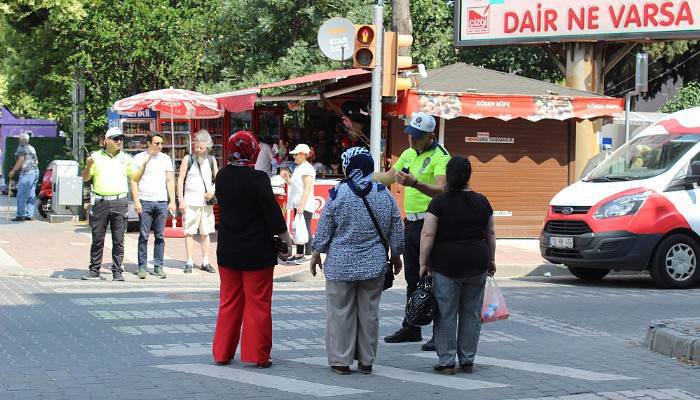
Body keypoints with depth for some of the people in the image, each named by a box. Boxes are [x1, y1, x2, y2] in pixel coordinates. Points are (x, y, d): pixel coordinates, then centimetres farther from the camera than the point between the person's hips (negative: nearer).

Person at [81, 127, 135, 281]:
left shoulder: (126, 158, 10)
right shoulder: (96, 157, 7)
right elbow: (85, 178, 8)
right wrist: (88, 165, -11)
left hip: (119, 202, 0)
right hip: (100, 202, 0)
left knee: (118, 240, 0)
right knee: (97, 239, 4)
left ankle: (117, 271, 5)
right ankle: (94, 270, 12)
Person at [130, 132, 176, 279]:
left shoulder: (165, 159, 13)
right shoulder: (139, 158, 3)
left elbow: (170, 181, 15)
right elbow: (133, 180, 2)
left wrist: (172, 201, 7)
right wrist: (136, 201, -7)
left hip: (162, 201, 3)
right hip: (145, 201, -3)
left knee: (160, 236, 3)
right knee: (144, 236, -3)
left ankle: (158, 266, 7)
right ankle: (142, 267, 1)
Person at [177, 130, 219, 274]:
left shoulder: (211, 160, 8)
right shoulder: (188, 159, -1)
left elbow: (218, 178, 18)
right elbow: (180, 180, -2)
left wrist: (213, 190, -2)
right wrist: (181, 200, -8)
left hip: (206, 201, 3)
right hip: (191, 201, -3)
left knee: (205, 232, 6)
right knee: (189, 232, -3)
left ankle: (205, 262, 12)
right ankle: (189, 262, 0)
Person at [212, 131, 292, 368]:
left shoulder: (222, 177, -1)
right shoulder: (258, 178, -16)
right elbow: (272, 212, -12)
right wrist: (286, 240, -2)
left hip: (228, 250, 5)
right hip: (257, 252, -5)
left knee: (229, 302, 14)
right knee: (258, 303, 4)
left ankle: (222, 353, 18)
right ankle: (257, 355, 6)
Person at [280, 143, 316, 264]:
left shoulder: (307, 168, -12)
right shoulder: (298, 168, 18)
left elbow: (307, 189, -19)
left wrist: (302, 205, -25)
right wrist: (287, 178, 9)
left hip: (305, 206, -10)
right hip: (298, 205, 10)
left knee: (305, 231, -9)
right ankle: (299, 255, 14)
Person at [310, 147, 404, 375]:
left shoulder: (338, 194, -9)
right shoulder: (385, 194, 1)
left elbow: (324, 228, -4)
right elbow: (396, 230, 7)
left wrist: (316, 253, 9)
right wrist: (396, 255, 19)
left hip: (341, 264, -3)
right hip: (374, 265, 3)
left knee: (340, 312, 4)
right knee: (369, 312, 9)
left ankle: (340, 361, 6)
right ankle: (366, 361, 14)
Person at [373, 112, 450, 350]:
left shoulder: (440, 157, -14)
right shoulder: (408, 154, 12)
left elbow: (440, 190, -30)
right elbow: (388, 177, 28)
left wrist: (414, 183, -45)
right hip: (411, 223, 8)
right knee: (412, 279, 17)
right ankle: (411, 329, 28)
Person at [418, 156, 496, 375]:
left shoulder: (439, 202, -7)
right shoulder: (482, 201, 5)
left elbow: (428, 235, -10)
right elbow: (490, 233, 12)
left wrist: (423, 262, -4)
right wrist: (491, 259, 22)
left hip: (446, 265, -3)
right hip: (477, 264, 3)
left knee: (446, 315, 2)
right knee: (471, 313, 10)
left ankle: (446, 361, 2)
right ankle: (467, 360, 14)